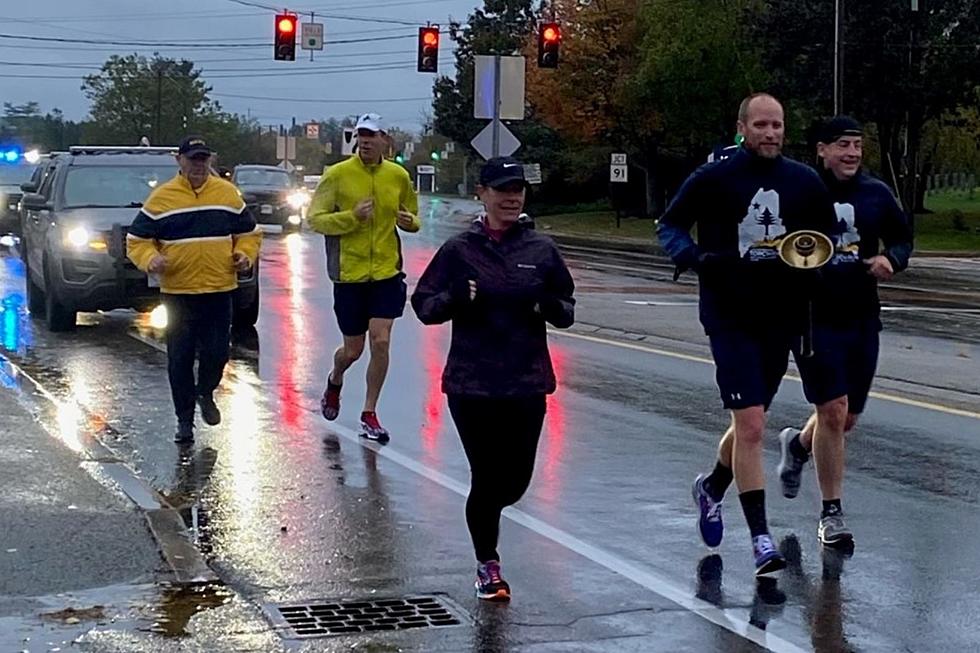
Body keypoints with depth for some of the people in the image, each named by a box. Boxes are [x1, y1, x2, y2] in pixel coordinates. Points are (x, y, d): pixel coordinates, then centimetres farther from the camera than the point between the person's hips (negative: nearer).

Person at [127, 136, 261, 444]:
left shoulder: (228, 193, 5)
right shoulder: (161, 198, -2)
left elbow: (250, 232, 16)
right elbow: (136, 240, 2)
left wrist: (245, 255, -4)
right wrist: (149, 258, -18)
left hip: (219, 291, 2)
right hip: (177, 292, -1)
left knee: (217, 352, 3)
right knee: (180, 358, 2)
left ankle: (205, 393, 34)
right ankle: (184, 418, 15)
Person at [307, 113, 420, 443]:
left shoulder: (399, 176, 3)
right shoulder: (338, 174, -6)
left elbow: (411, 217, 17)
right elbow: (315, 218, -7)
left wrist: (410, 222, -7)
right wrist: (352, 217, -21)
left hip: (386, 272, 2)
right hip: (349, 273, -2)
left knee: (380, 342, -8)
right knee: (353, 349, 7)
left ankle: (369, 414, 8)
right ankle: (334, 382, 43)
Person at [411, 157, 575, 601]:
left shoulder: (541, 249, 5)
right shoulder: (460, 250, 0)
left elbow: (567, 310, 12)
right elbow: (423, 305, 2)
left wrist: (551, 307, -11)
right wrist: (456, 298, -18)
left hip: (528, 384, 2)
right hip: (472, 385, -2)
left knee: (517, 480, 4)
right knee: (487, 477, 0)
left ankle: (483, 515, 39)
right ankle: (488, 565, 20)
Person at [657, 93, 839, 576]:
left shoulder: (805, 182, 4)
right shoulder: (713, 179, -5)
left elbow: (827, 240, 14)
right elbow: (669, 225, 5)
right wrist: (695, 257, -15)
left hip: (782, 318, 4)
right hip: (729, 317, -4)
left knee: (751, 423, 16)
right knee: (750, 427, -11)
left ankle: (712, 487, 45)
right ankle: (760, 538, -5)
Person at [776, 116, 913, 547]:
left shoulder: (875, 194, 4)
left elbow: (902, 237, 17)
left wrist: (892, 259, -4)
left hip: (862, 318, 5)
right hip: (814, 319, -5)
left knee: (848, 417, 13)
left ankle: (798, 444, 47)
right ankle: (831, 513, 3)